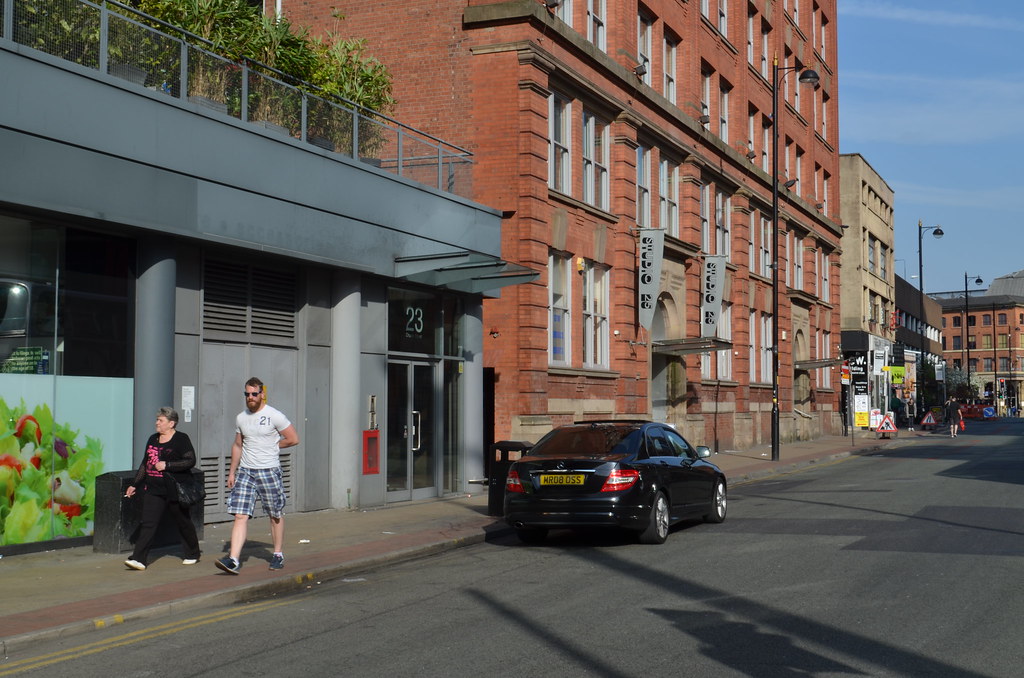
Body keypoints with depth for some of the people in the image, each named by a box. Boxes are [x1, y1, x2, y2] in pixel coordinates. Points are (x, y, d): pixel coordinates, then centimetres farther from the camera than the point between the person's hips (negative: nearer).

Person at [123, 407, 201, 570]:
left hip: (175, 490, -5)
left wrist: (166, 465, -19)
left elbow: (190, 461, -14)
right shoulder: (153, 439, 13)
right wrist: (134, 484, 18)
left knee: (183, 523, 8)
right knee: (148, 523, -6)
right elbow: (144, 464, 20)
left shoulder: (181, 439, -5)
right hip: (154, 490, 5)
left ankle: (192, 555, 26)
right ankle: (139, 559, -12)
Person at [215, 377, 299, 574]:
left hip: (269, 471, -3)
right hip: (245, 471, 4)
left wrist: (272, 446, 0)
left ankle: (278, 555, 24)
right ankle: (234, 560, -14)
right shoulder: (241, 418, 9)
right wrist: (232, 471, 13)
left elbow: (293, 439, -2)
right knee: (240, 515, -8)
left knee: (276, 515, 8)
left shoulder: (274, 416, -6)